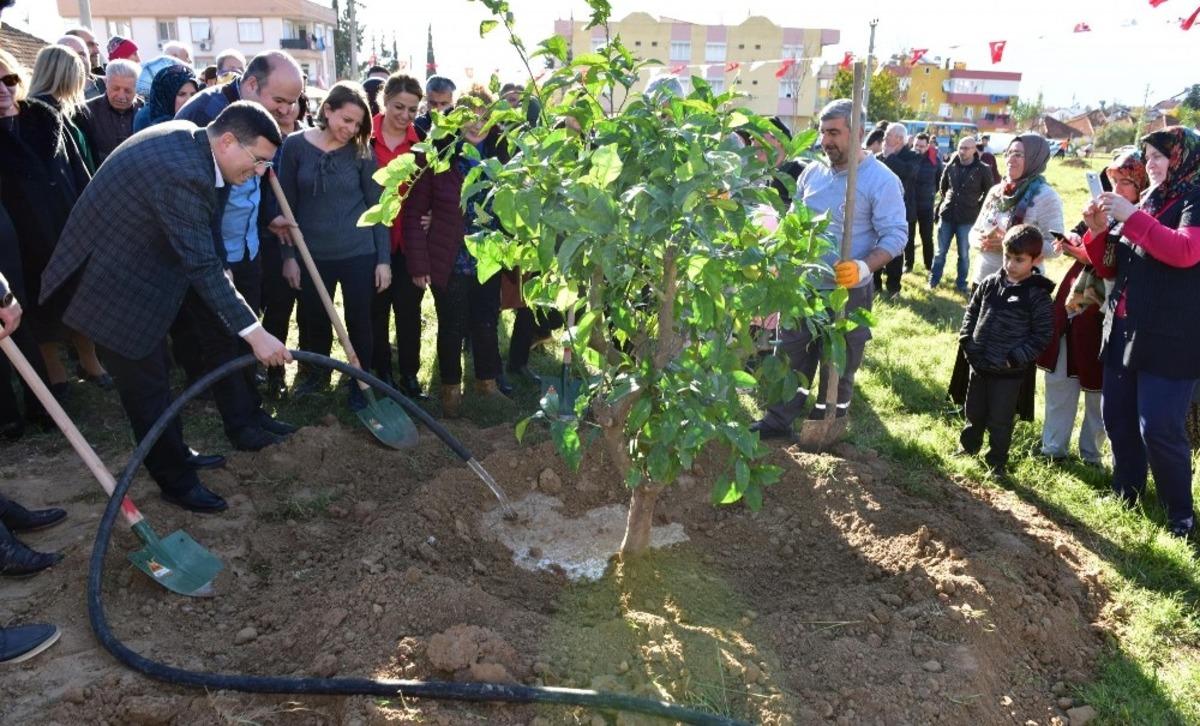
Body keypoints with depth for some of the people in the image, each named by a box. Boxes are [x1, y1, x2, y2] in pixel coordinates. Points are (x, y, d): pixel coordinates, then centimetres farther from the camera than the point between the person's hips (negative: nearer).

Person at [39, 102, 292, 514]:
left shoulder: (187, 136, -2)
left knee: (155, 374, 21)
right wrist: (253, 333, -33)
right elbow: (202, 266, -33)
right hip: (115, 282, -10)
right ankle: (176, 480, 15)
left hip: (132, 264, 10)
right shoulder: (182, 175, -33)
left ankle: (174, 453, 37)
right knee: (147, 386, 2)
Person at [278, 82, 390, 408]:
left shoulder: (361, 151, -4)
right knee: (313, 322, 15)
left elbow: (376, 207, -1)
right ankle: (316, 374, 40)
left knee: (359, 322, 7)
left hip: (359, 253, -1)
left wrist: (384, 258, -3)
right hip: (312, 254, 1)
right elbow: (287, 205, 0)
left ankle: (359, 384, 25)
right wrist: (288, 255, -1)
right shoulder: (295, 145, -4)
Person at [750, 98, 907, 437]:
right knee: (791, 356, 14)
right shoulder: (813, 171, 5)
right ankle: (779, 420, 27)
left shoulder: (881, 181, -12)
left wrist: (864, 267, -31)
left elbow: (895, 235, -15)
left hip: (847, 292, -5)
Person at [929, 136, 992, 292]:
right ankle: (933, 280, 19)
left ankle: (961, 283, 16)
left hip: (967, 219, -2)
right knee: (941, 251, 9)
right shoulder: (951, 166, 1)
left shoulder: (982, 170, -6)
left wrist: (977, 206, 2)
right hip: (946, 215, 2)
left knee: (964, 254, 5)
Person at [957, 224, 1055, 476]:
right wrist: (967, 341, 2)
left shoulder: (1038, 296, -13)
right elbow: (972, 311, 13)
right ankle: (969, 447, 42)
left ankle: (997, 462, 24)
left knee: (1000, 420, 7)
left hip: (1008, 372, -5)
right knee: (974, 411, 21)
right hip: (978, 364, 5)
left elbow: (1041, 337, -11)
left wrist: (1015, 358, -17)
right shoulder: (990, 283, 0)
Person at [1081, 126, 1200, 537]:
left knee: (1159, 428, -7)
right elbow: (1110, 268, 15)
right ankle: (1127, 492, 29)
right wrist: (1098, 230, -2)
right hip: (1124, 329, 7)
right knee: (1116, 416, 12)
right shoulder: (1147, 201, 14)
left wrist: (1130, 216, -25)